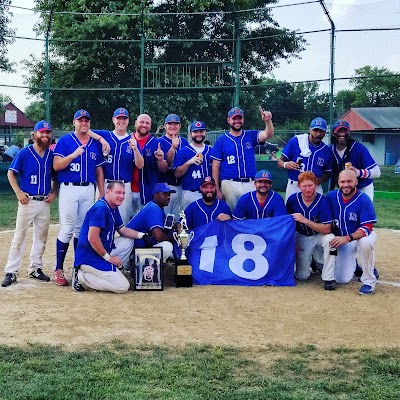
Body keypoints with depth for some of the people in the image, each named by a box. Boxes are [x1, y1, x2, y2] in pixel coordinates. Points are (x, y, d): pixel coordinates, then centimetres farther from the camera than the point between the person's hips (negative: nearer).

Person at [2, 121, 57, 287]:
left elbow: (56, 177, 15)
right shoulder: (24, 153, -6)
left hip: (45, 202, 4)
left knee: (41, 236, 11)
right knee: (19, 236, -2)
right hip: (27, 201, -4)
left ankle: (35, 268, 23)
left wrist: (53, 193, 2)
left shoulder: (51, 155, 5)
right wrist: (18, 193, -12)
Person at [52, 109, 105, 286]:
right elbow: (56, 165, -9)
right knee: (67, 229, -7)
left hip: (88, 190, 4)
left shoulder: (95, 144, 12)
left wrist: (102, 194, 9)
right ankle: (59, 270, -2)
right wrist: (74, 155, -22)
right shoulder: (64, 141, 0)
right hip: (69, 189, -4)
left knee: (82, 229, 9)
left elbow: (99, 170, 14)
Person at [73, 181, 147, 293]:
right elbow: (92, 238, -23)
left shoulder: (114, 209, 12)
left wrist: (142, 235, 5)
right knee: (123, 286, -11)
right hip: (90, 258, -10)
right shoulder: (100, 208, -19)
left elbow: (123, 230, 21)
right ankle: (82, 276, -7)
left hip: (102, 254, 10)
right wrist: (107, 257, -15)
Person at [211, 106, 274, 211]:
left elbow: (268, 134, -10)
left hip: (250, 184, 2)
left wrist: (268, 121, -31)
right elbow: (215, 167, 1)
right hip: (229, 185, -2)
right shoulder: (221, 140, 3)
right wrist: (217, 190, -5)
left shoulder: (250, 136, 9)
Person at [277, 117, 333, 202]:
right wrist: (286, 165, -24)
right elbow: (280, 161, -1)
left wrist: (320, 180, -9)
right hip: (294, 186, -2)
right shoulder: (295, 141, -5)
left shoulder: (327, 150, 3)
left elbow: (328, 173, 12)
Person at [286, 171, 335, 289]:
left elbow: (327, 229, -24)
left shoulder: (323, 201, -20)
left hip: (319, 235, -2)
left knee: (330, 239, -38)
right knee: (301, 276, -6)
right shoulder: (293, 200, -11)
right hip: (302, 237, 2)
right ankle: (311, 260, 30)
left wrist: (305, 220, -32)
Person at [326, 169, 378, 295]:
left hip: (361, 236, -3)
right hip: (341, 240, 3)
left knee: (366, 242, -41)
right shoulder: (331, 196, -8)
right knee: (341, 279, -4)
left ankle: (369, 281, -21)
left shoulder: (364, 200, -21)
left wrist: (347, 238, -39)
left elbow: (367, 228, -25)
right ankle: (353, 265, 34)